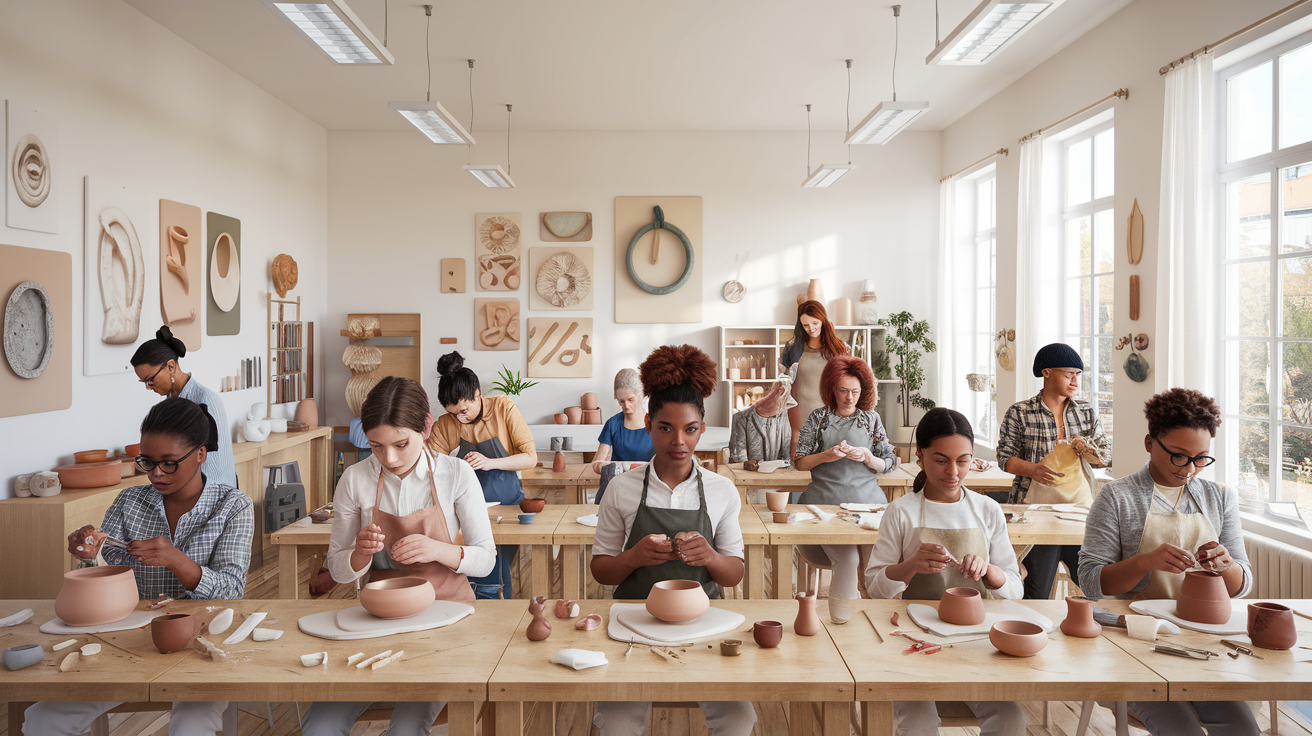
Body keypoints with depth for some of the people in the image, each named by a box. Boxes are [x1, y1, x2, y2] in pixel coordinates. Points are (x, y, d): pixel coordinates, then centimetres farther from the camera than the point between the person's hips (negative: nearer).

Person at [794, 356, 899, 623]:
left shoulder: (871, 419, 15)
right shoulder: (818, 418, 12)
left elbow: (888, 463, 15)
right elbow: (799, 462, 8)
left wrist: (868, 457, -6)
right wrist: (826, 455, -9)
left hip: (865, 500, 1)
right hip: (825, 500, -1)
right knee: (847, 560, -24)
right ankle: (839, 620, -7)